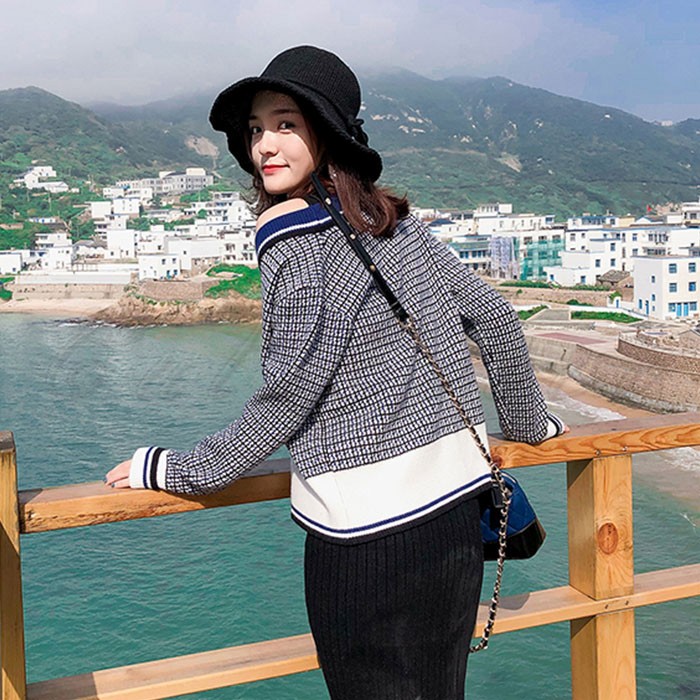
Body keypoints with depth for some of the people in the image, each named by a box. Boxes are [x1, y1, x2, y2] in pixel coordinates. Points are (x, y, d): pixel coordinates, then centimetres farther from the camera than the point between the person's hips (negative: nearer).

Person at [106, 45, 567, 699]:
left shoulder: (296, 248, -15)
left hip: (366, 530, -7)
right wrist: (528, 425, 24)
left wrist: (167, 469, -4)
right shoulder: (399, 223, 7)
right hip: (455, 506, 7)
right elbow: (494, 320, 11)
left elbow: (285, 400, -15)